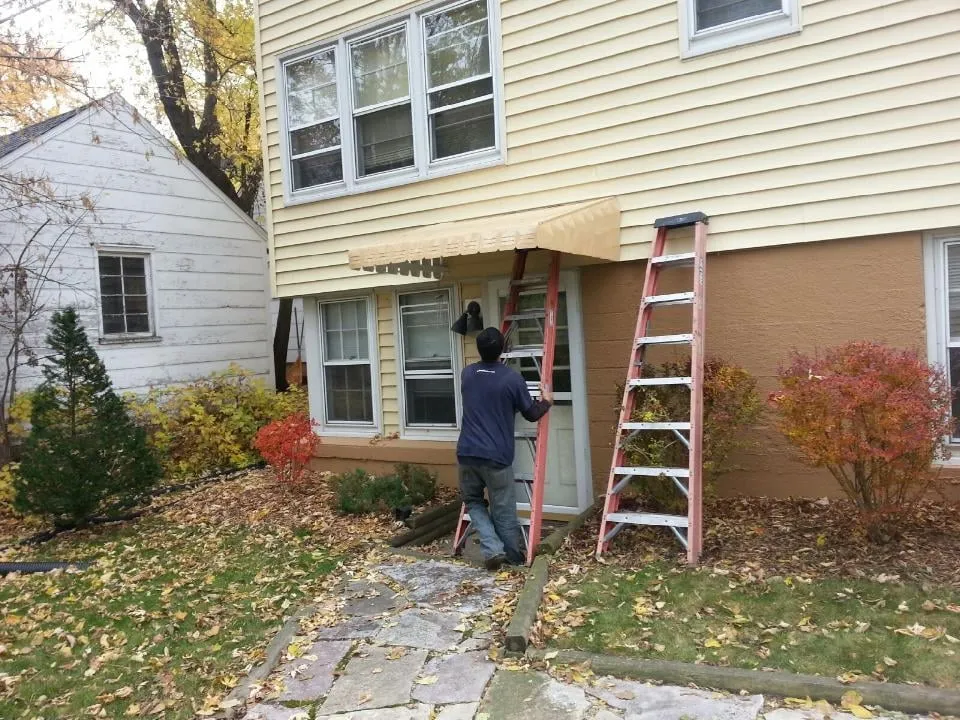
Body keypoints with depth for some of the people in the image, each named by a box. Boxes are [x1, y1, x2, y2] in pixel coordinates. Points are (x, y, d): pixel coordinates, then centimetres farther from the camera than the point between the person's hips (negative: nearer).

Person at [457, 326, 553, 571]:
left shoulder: (466, 374, 6)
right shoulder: (512, 377, -7)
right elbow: (531, 413, 4)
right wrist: (546, 402, 25)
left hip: (467, 453, 3)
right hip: (496, 456, -3)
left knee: (473, 502, 20)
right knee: (503, 510, 9)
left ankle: (493, 549, 7)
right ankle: (515, 556, 23)